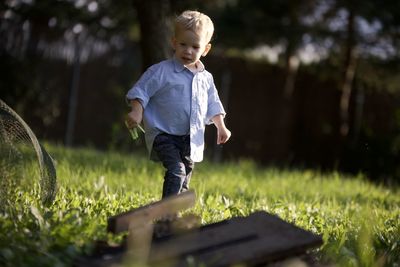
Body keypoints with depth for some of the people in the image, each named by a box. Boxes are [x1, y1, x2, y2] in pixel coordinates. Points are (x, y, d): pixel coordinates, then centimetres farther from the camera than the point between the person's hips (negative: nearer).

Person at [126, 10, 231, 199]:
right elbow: (141, 91, -9)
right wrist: (136, 112, -23)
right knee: (176, 171, -26)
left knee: (184, 183, 13)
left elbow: (213, 105, 20)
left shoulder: (206, 78, 9)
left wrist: (221, 126, 14)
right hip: (164, 135, -6)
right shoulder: (161, 71, -9)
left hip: (191, 140, 6)